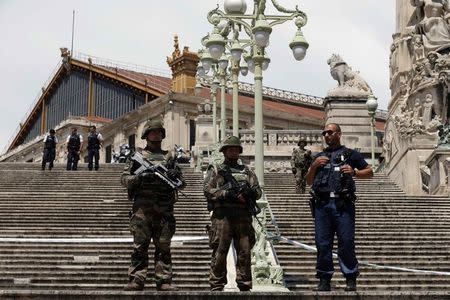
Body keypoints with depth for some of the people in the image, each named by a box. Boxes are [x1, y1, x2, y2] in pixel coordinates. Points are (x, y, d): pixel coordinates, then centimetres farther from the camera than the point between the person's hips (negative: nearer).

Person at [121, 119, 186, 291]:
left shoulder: (169, 157, 18)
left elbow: (182, 184, 17)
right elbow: (124, 178, 6)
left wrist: (175, 177, -6)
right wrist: (140, 177, -12)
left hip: (164, 208, 2)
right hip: (142, 206, -2)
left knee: (164, 247, 1)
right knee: (140, 246, -4)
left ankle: (164, 281, 3)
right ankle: (136, 280, -4)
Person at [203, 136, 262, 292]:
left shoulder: (246, 171, 22)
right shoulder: (216, 170, 12)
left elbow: (258, 191, 14)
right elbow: (207, 190, -1)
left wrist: (250, 192, -9)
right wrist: (227, 193, -14)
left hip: (243, 216, 3)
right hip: (222, 216, -3)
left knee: (245, 253, 2)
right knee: (219, 253, -3)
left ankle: (245, 286, 8)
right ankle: (216, 287, 1)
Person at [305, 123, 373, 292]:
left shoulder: (350, 154, 13)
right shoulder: (319, 156, 23)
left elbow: (369, 172, 12)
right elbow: (308, 181, 22)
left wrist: (354, 172, -6)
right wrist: (314, 166, 4)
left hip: (343, 204, -3)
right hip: (322, 204, 3)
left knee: (346, 243, -6)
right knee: (322, 244, 1)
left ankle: (351, 279, 3)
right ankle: (324, 280, 8)